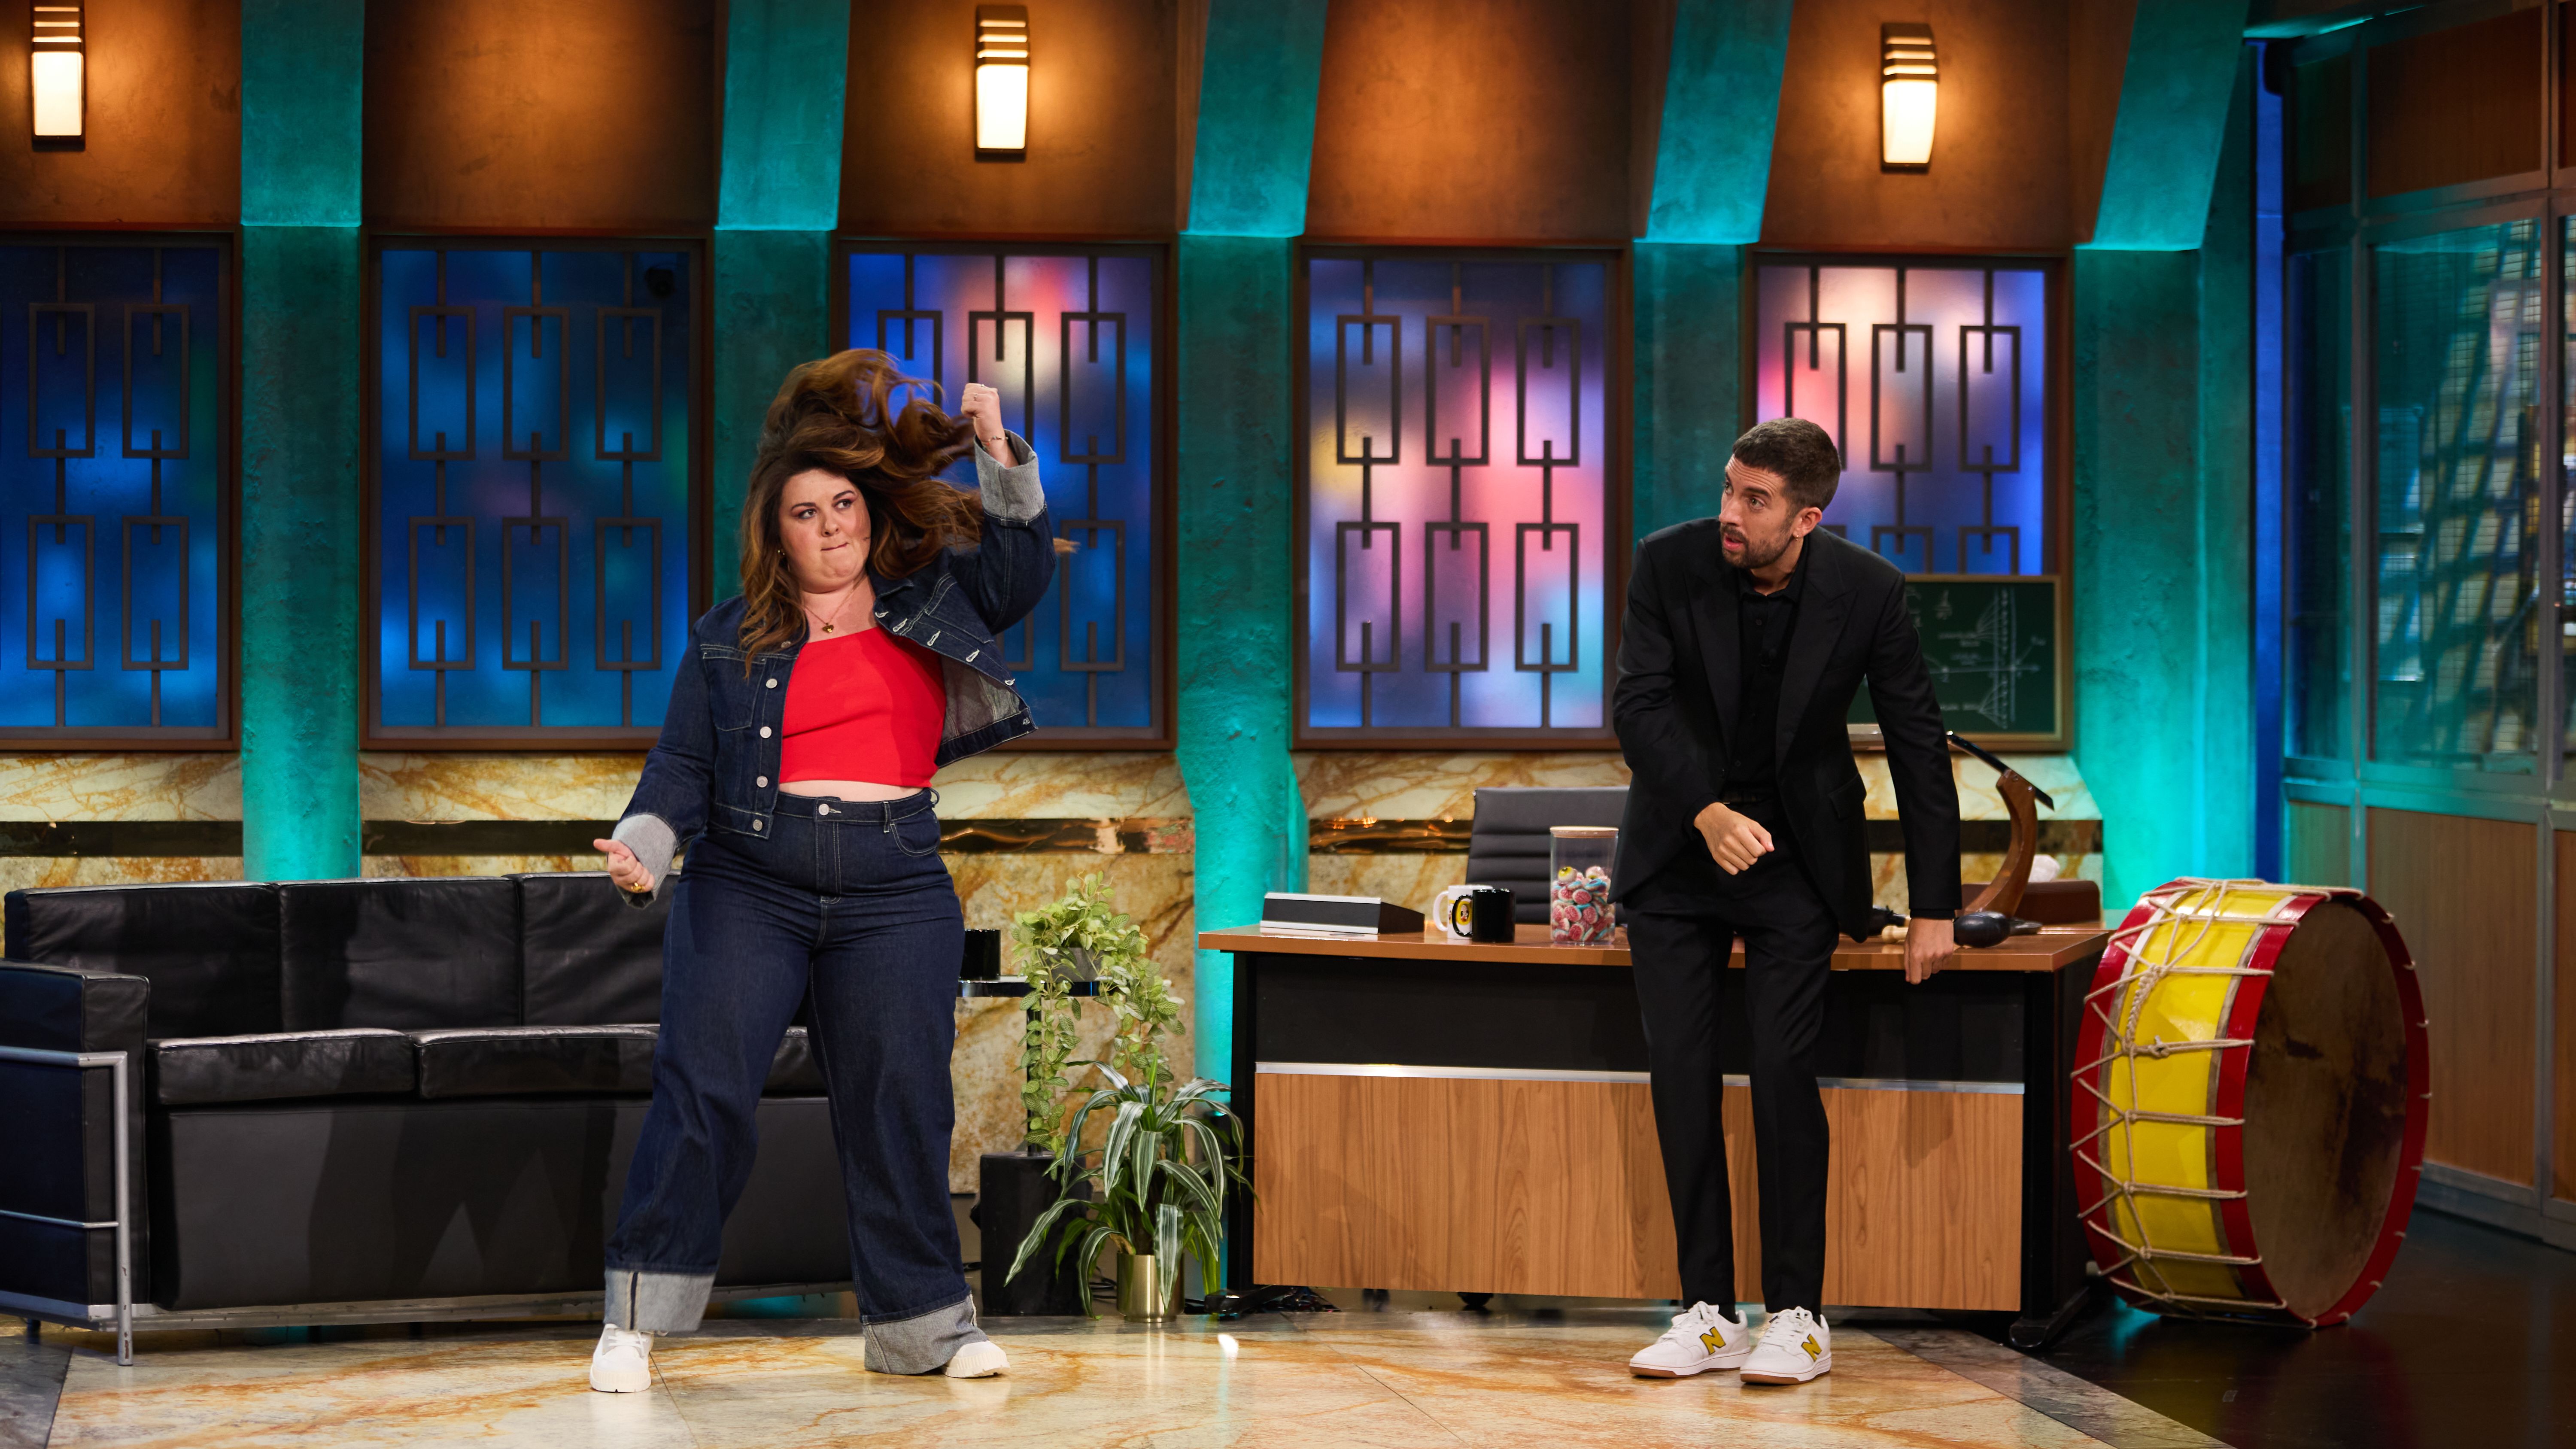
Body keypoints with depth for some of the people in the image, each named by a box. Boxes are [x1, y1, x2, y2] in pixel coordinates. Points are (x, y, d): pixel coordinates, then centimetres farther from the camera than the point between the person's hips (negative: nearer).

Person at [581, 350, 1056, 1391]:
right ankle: (638, 1321, -4)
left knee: (899, 1105, 1)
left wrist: (999, 454, -8)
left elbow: (1022, 565, 4)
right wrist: (642, 848, -10)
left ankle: (922, 1325, 11)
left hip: (895, 895, 1)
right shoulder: (728, 642, 11)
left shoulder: (931, 604, 14)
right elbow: (681, 770, 7)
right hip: (747, 886, -1)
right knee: (702, 1087, -11)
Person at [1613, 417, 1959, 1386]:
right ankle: (1708, 1316, 4)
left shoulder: (1867, 591, -14)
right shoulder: (1670, 564, -12)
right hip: (1678, 848, 2)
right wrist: (1706, 813, -30)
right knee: (1681, 1073, -3)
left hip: (1795, 854, -2)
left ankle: (1797, 1316, -3)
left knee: (1783, 1067, -12)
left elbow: (1918, 746, -7)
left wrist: (1934, 907, -8)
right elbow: (1638, 704, -14)